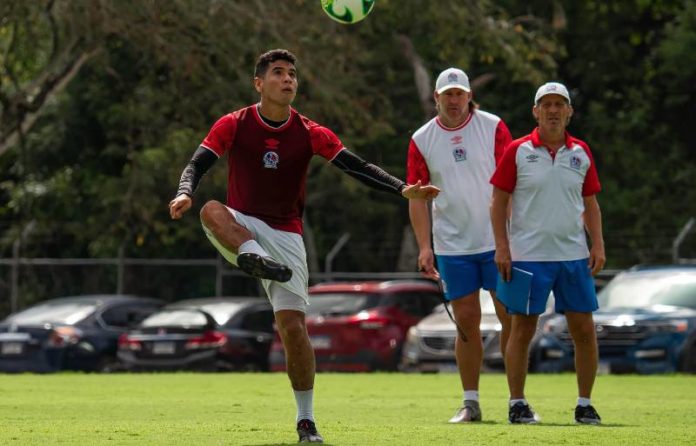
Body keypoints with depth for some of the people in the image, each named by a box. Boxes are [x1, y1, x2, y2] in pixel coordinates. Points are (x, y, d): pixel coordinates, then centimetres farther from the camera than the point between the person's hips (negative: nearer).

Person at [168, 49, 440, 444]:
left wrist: (403, 189, -22)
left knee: (294, 326, -8)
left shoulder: (310, 134, -2)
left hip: (285, 236, 0)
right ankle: (256, 260, -57)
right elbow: (197, 165, -10)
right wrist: (185, 193, -33)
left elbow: (358, 167, -7)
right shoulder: (233, 126, -4)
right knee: (212, 211, -35)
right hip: (242, 230, 0)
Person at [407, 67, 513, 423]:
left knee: (511, 316, -2)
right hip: (452, 246, 1)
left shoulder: (493, 127, -3)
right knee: (466, 321, 3)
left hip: (497, 242, -1)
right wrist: (424, 246, -3)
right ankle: (470, 402, 10)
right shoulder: (422, 140, 2)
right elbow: (417, 195, 4)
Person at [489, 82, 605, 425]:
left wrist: (598, 244, 3)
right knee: (522, 329, 0)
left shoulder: (581, 153, 8)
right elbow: (499, 201, 0)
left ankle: (584, 404, 11)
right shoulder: (518, 151, -2)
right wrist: (502, 247, -8)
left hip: (574, 255, 3)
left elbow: (590, 203, 14)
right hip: (527, 255, -3)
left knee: (584, 329, 1)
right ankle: (517, 403, 9)